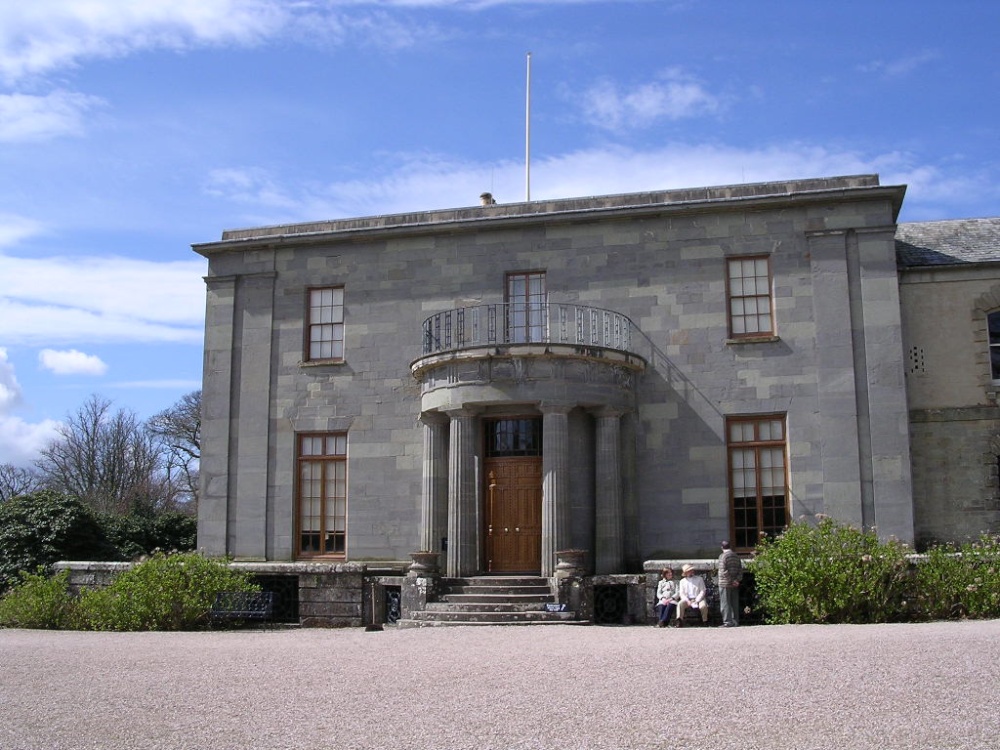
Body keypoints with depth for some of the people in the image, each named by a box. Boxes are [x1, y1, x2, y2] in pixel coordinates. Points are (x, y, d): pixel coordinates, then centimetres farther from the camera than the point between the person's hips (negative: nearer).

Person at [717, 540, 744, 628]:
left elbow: (723, 571, -19)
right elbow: (740, 570, 6)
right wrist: (737, 579, -2)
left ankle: (728, 622, -6)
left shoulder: (722, 556, -11)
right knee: (735, 603, 11)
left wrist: (731, 580, -14)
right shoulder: (736, 556, 10)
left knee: (725, 604, -2)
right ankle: (735, 621, 14)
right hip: (735, 584, 6)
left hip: (725, 584, -6)